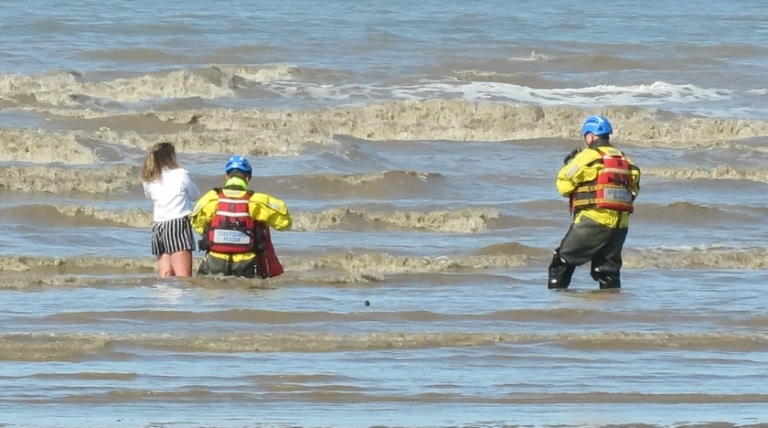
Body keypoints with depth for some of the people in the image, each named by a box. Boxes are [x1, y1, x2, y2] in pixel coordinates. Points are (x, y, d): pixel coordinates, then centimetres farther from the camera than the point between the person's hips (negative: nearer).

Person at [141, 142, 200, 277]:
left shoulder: (149, 180, 7)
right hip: (178, 225, -5)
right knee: (183, 277, -11)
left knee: (165, 276, 4)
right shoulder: (180, 175, -3)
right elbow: (195, 195, 9)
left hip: (158, 227, 5)